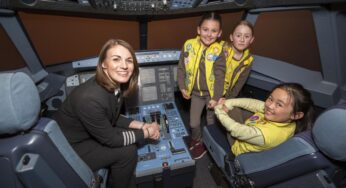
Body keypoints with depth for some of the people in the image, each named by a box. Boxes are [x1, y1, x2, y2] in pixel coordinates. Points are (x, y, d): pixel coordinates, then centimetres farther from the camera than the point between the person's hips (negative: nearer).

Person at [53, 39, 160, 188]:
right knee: (127, 151, -14)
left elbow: (114, 119, 3)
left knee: (128, 145, 0)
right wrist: (147, 133, -15)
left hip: (89, 135, 7)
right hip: (67, 149, -7)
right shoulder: (90, 98, -36)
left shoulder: (116, 85, -11)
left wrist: (142, 126, -7)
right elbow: (109, 139, -24)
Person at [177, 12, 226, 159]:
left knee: (211, 121, 16)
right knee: (194, 123, 9)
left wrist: (216, 97, -14)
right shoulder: (189, 45, -9)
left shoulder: (218, 51, -16)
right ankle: (197, 141, 41)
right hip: (196, 92, 2)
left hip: (212, 93, -2)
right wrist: (182, 87, -3)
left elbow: (220, 76, -14)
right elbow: (181, 68, -1)